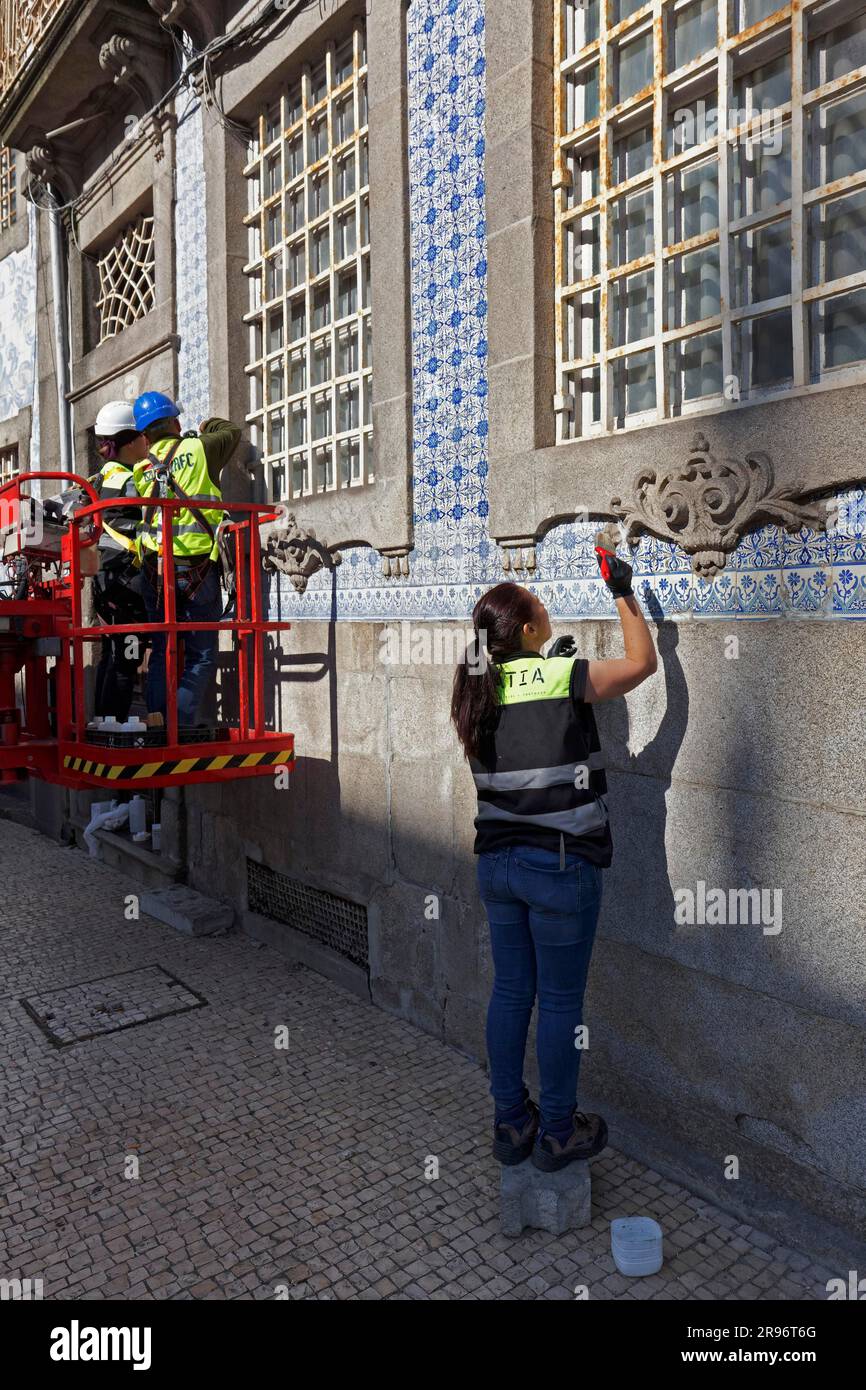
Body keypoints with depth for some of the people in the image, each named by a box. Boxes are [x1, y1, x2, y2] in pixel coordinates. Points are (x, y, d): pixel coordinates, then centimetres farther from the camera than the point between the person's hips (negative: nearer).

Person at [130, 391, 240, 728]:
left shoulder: (141, 470, 11)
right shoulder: (199, 449, 2)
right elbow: (232, 430, 19)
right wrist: (206, 426, 37)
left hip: (155, 570, 4)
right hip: (199, 568, -3)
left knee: (161, 653, 14)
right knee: (201, 657, 2)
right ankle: (180, 726, -11)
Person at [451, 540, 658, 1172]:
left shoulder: (481, 688, 2)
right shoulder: (561, 677, -15)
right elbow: (643, 661, -1)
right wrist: (623, 592, 6)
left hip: (498, 863, 6)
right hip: (561, 866, -6)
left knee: (510, 992, 17)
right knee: (561, 1001, 9)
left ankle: (510, 1123, 31)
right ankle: (558, 1132, 25)